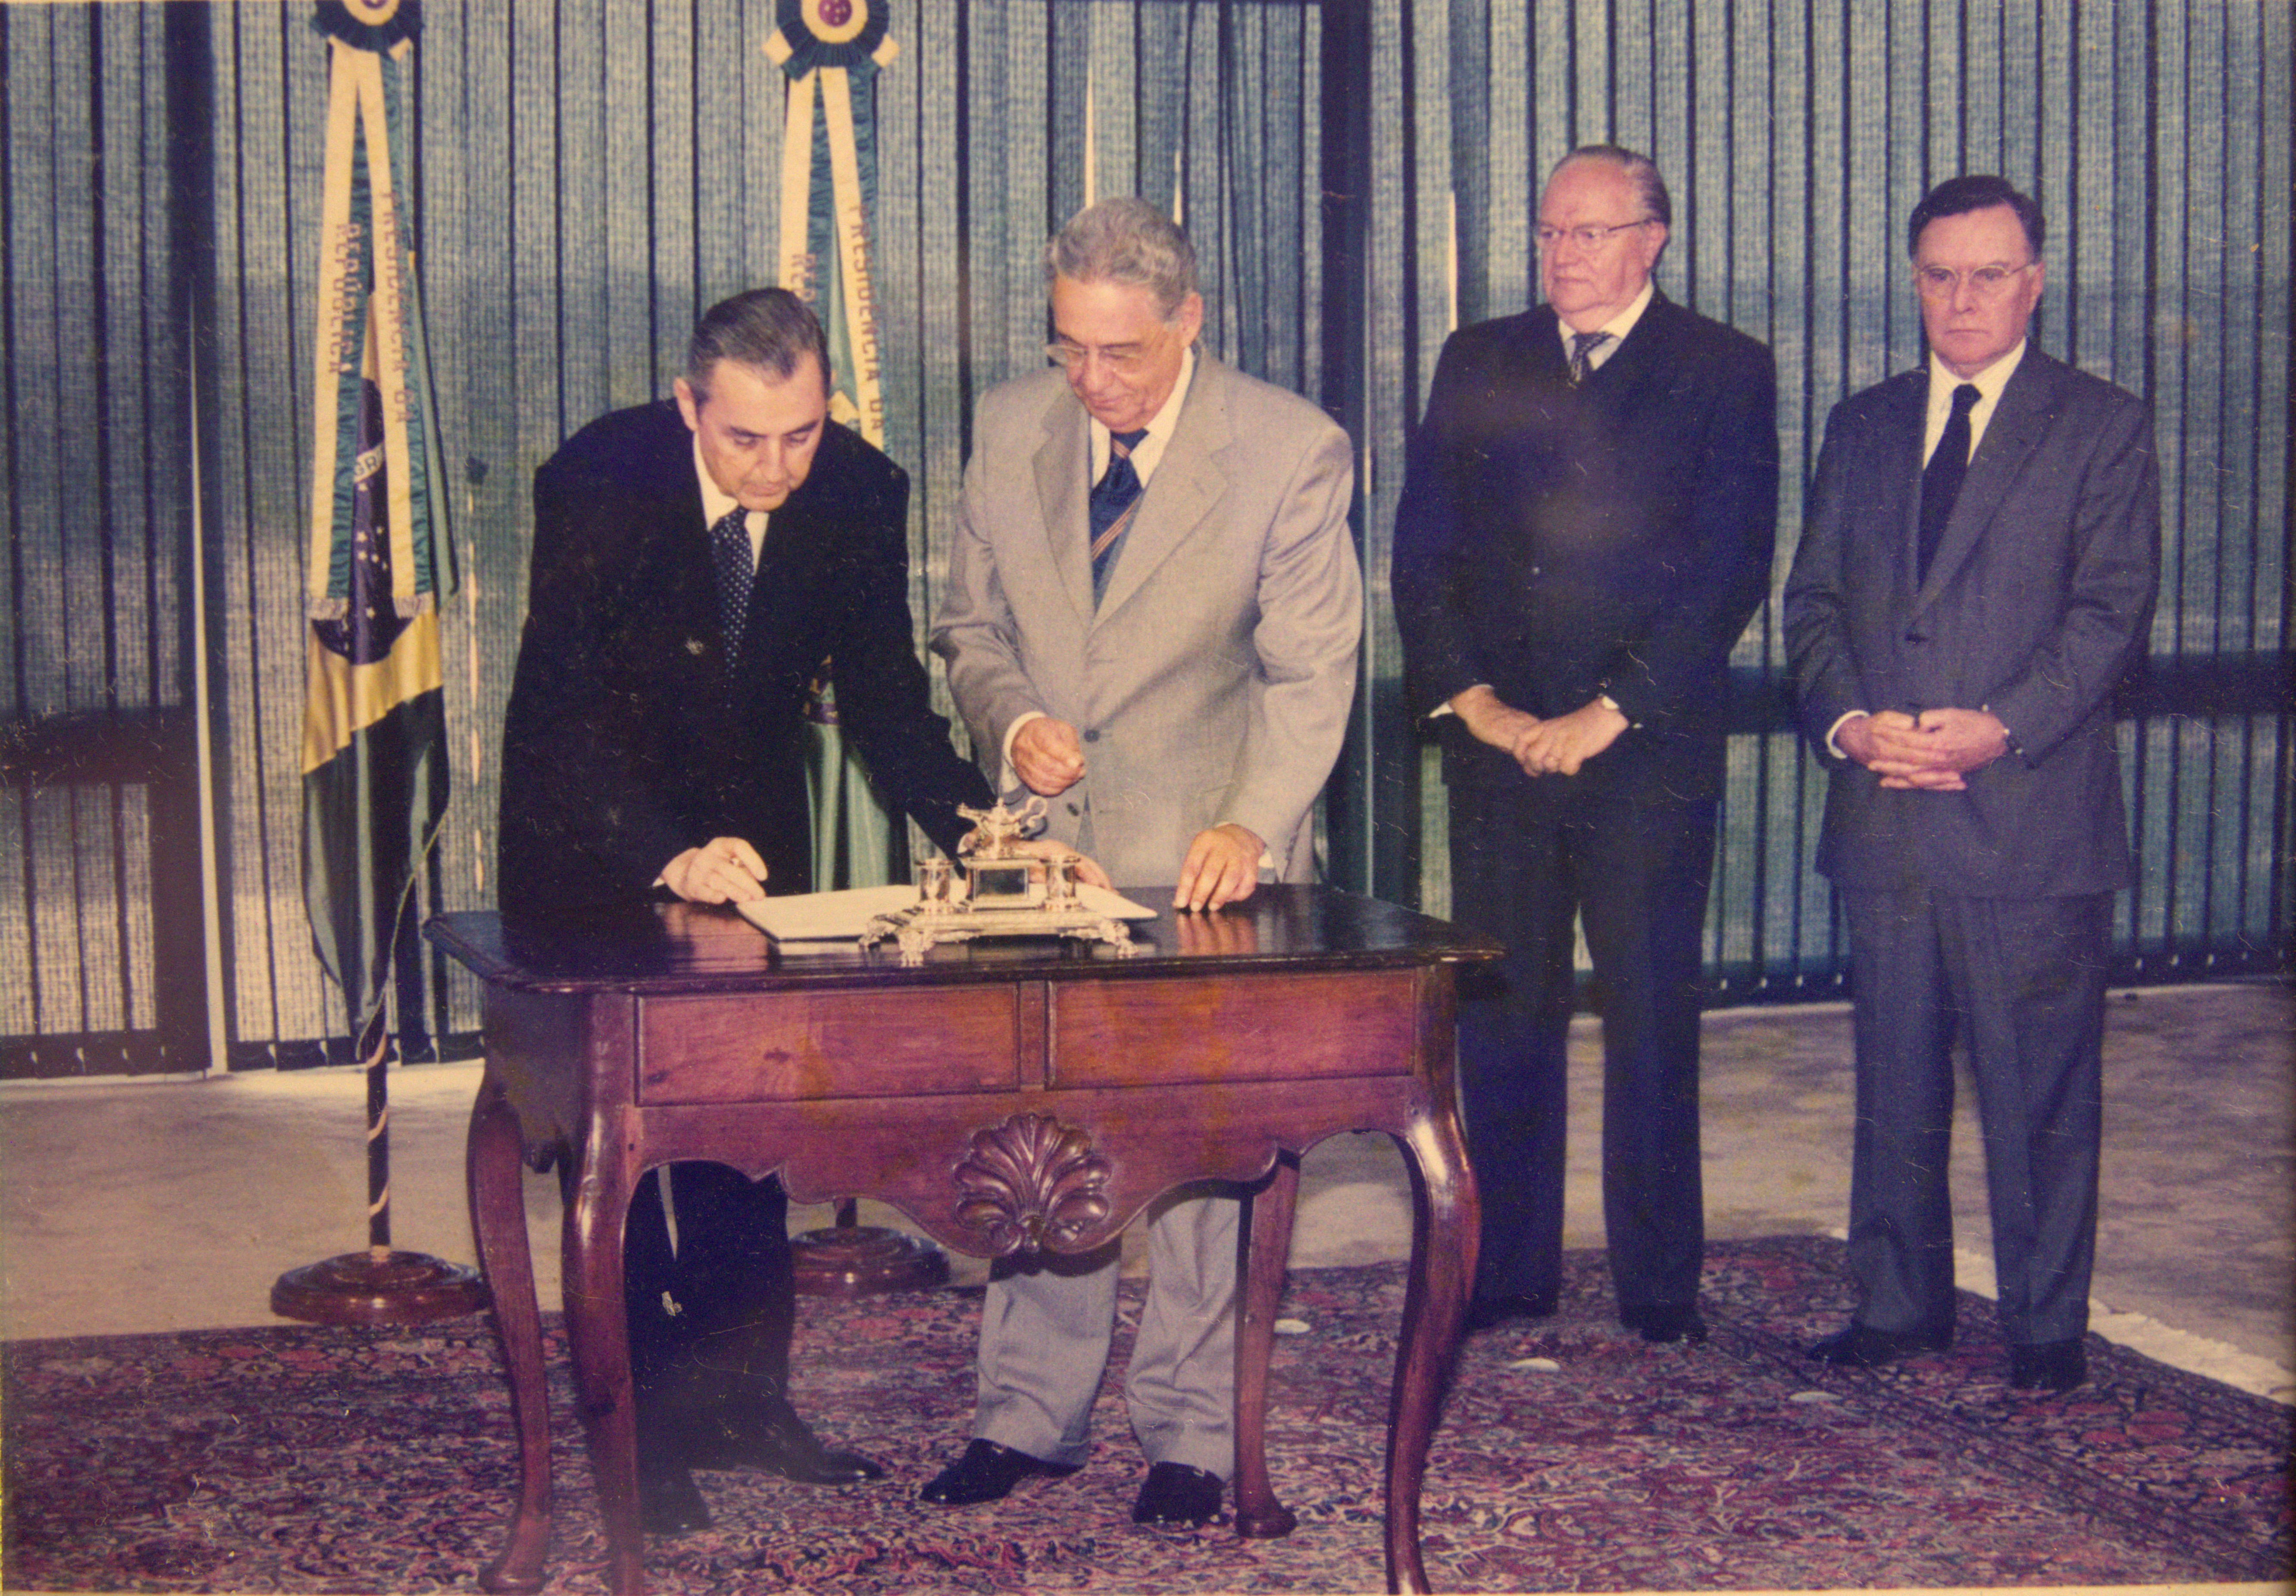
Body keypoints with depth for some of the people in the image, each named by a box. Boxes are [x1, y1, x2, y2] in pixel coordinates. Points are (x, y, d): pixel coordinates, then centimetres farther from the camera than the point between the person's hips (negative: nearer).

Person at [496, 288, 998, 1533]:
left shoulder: (859, 493, -15)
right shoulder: (597, 480, -27)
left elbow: (882, 692, -10)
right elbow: (564, 712, -31)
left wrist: (969, 820, -29)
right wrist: (669, 856, -45)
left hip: (748, 823, 4)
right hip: (591, 827, -4)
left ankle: (738, 1393, 19)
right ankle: (638, 1419, 7)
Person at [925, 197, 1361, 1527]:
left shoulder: (1292, 451, -9)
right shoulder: (1011, 430, 3)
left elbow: (1309, 672, -12)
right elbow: (972, 624, 12)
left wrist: (1249, 825, -27)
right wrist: (1012, 719, -9)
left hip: (1208, 856, -3)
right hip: (1050, 839, 4)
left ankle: (1193, 1436, 17)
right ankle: (1033, 1415, 24)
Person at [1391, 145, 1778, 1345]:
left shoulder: (1724, 372, 2)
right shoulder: (1478, 364, 13)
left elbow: (1733, 569, -6)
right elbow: (1422, 549, 9)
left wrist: (1606, 715, -12)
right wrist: (1471, 701, -4)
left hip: (1650, 752, -3)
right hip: (1498, 748, 3)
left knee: (1653, 1023, 2)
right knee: (1500, 1019, 5)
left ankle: (1660, 1294, 13)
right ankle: (1506, 1281, 16)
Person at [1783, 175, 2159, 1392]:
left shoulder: (2102, 428, 3)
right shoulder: (1861, 426, 16)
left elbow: (2112, 609, -5)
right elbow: (1813, 599, 11)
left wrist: (2003, 727, -18)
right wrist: (1846, 720, -7)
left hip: (2033, 818, -4)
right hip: (1885, 821, 4)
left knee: (2041, 1091, 1)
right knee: (1894, 1083, 11)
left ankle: (2047, 1327, 13)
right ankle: (1899, 1305, 24)